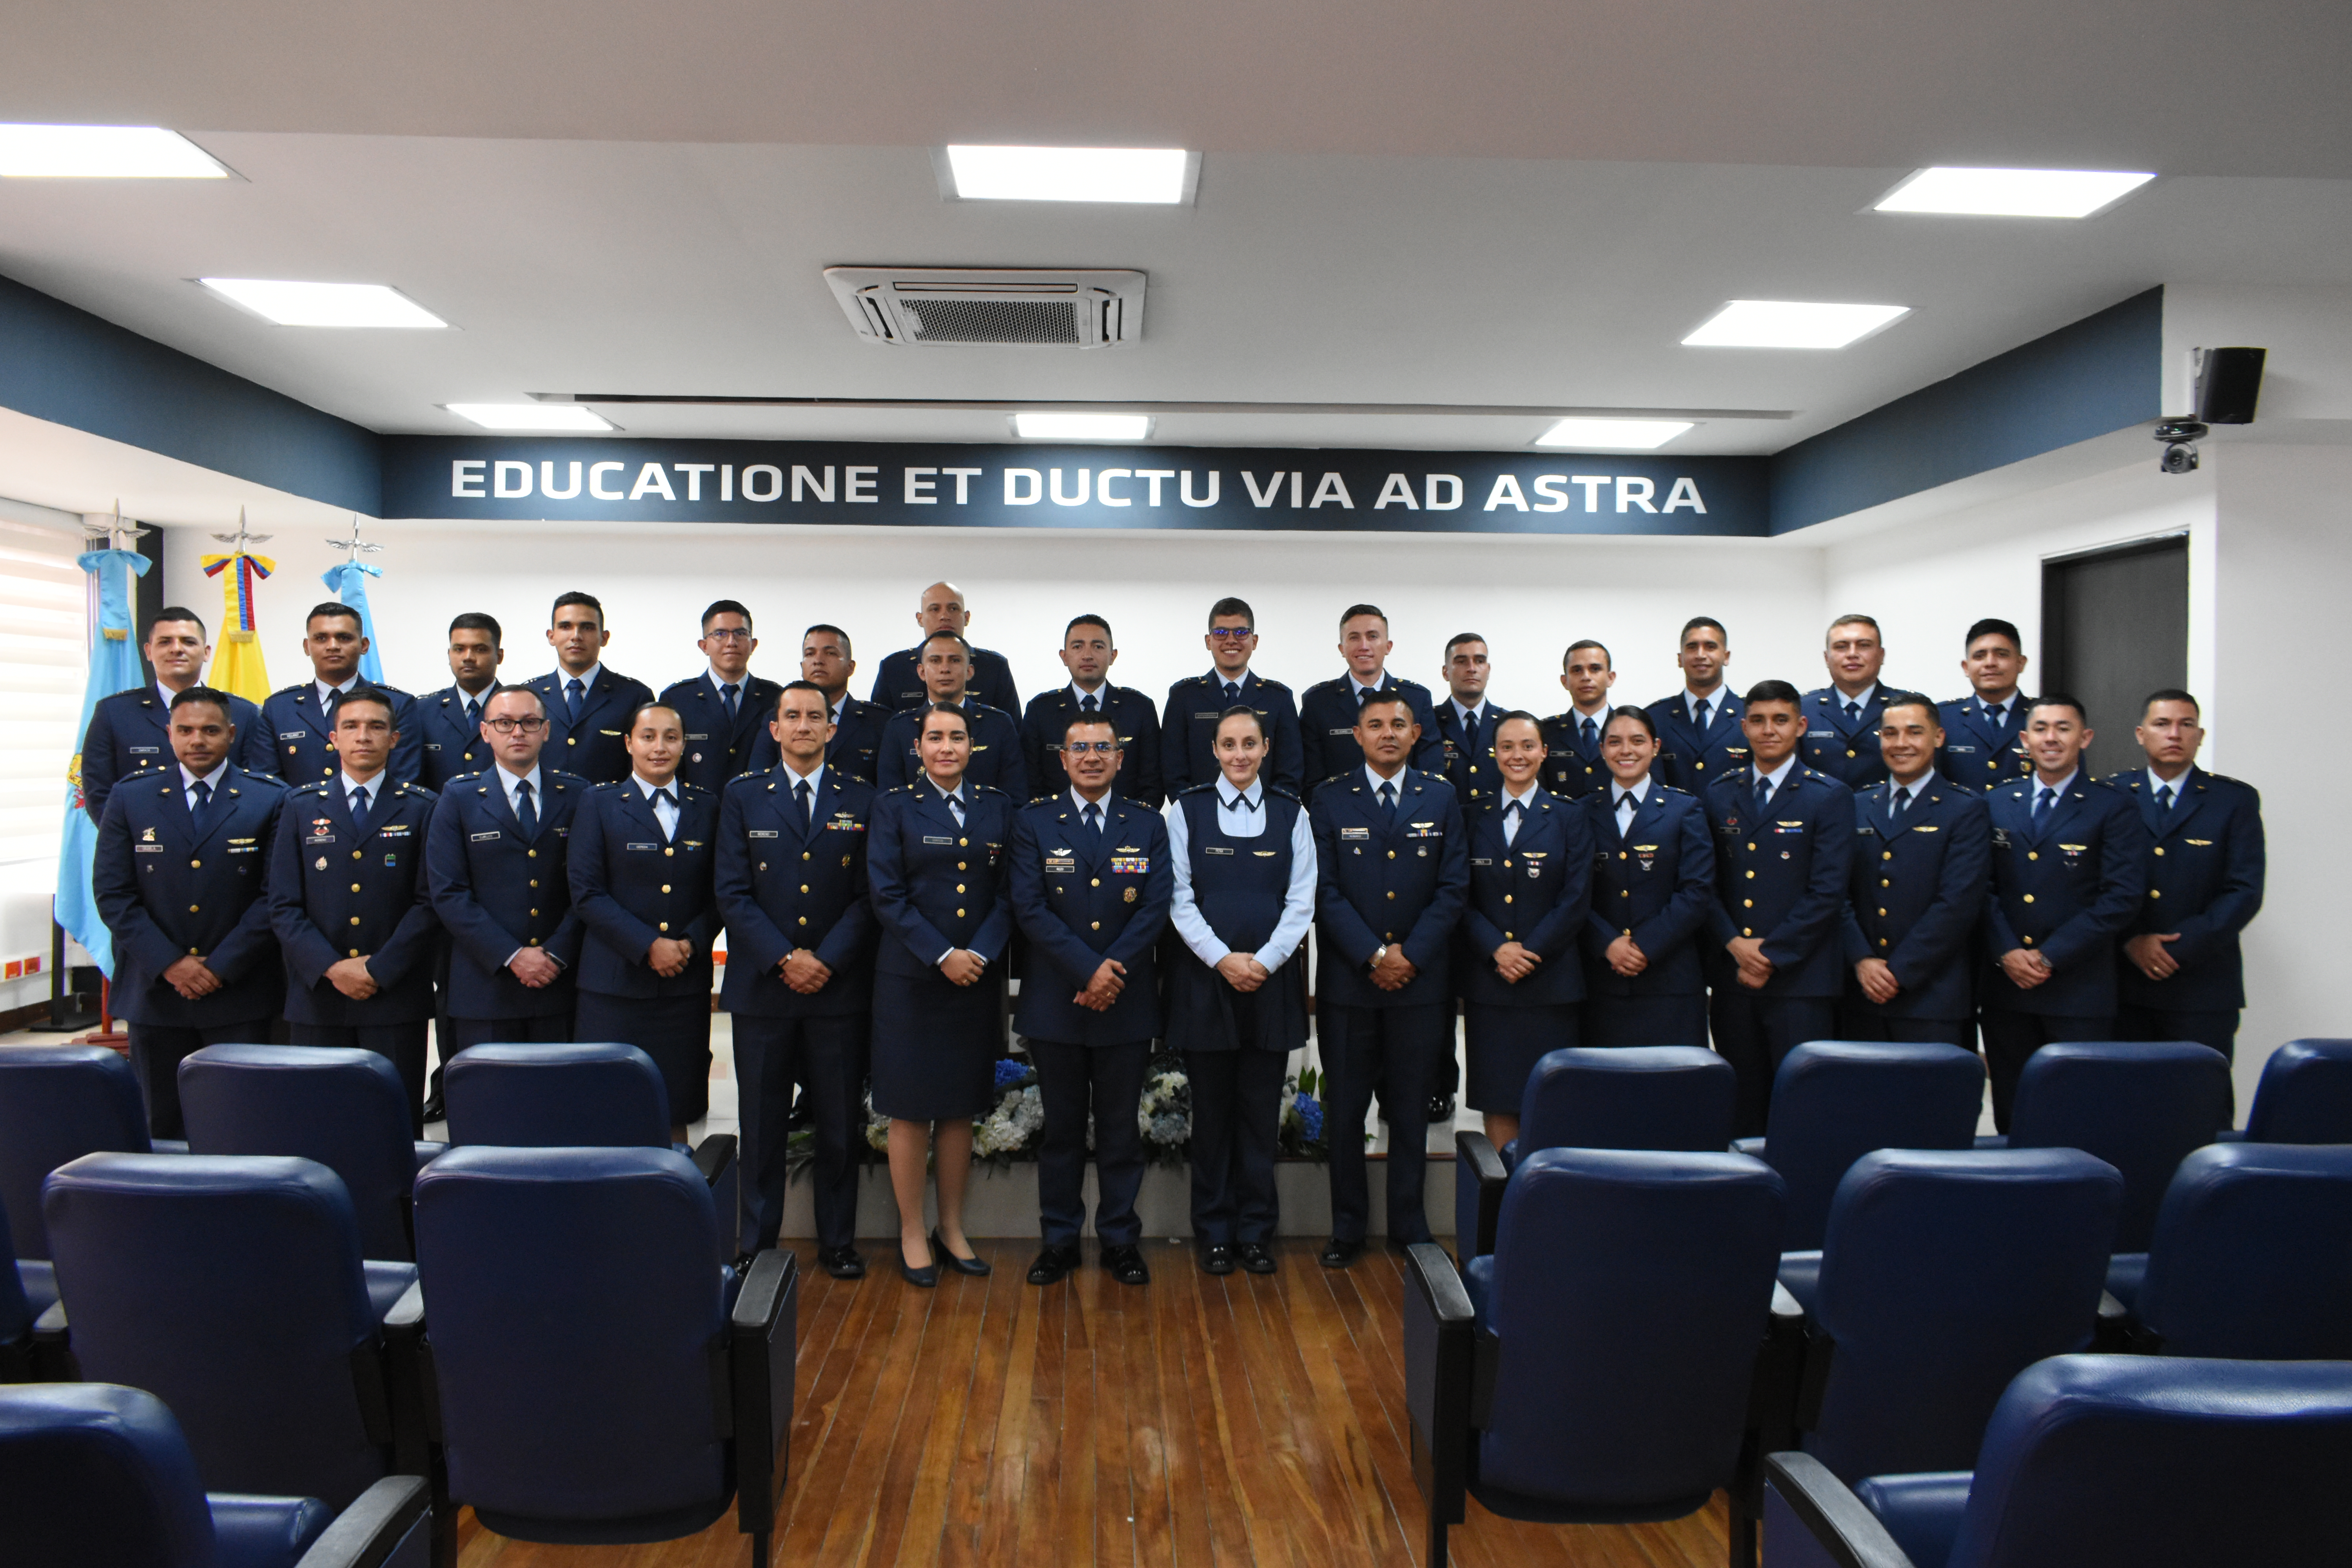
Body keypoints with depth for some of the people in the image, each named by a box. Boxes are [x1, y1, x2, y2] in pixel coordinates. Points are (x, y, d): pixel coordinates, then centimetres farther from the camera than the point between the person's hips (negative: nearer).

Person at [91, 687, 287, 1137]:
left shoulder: (269, 800, 1)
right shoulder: (130, 798, 6)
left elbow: (275, 896, -4)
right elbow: (112, 893, 1)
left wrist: (221, 966, -10)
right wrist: (169, 964, -9)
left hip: (240, 993, -2)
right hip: (154, 993, 2)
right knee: (161, 1129, 8)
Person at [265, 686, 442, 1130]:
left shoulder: (421, 808, 5)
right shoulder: (301, 806, 10)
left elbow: (429, 902, -2)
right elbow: (284, 905, 4)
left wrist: (378, 970, -10)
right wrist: (331, 968, -9)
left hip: (396, 996, -1)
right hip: (317, 997, 2)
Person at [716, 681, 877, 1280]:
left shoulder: (861, 800, 7)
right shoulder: (742, 797, 7)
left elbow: (869, 895, 2)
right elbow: (732, 892, 0)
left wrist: (826, 961, -10)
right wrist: (784, 958, -11)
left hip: (840, 986, 0)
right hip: (762, 985, 0)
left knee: (839, 1124, 6)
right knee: (762, 1125, 6)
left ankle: (838, 1241, 19)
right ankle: (758, 1245, 17)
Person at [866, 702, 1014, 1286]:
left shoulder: (998, 807, 9)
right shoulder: (895, 807, 2)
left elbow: (1009, 894, 4)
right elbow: (888, 897, -6)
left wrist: (981, 954, -10)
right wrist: (942, 955, -15)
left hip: (979, 977, 3)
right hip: (910, 977, -2)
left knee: (961, 1108, 10)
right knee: (911, 1110, 3)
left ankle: (952, 1228, 22)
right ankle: (912, 1233, 15)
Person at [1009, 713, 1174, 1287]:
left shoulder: (1148, 824, 6)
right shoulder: (1034, 822, 3)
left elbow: (1157, 907, -2)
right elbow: (1029, 907, -7)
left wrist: (1112, 970, -13)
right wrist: (1088, 969, -15)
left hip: (1127, 1002, 1)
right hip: (1055, 1001, -1)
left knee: (1121, 1126, 8)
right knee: (1062, 1126, 8)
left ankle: (1120, 1238, 20)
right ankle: (1059, 1239, 20)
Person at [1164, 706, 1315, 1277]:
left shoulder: (1291, 814, 6)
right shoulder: (1187, 810, 2)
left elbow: (1301, 902, 1)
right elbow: (1179, 899, -3)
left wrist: (1264, 961, -11)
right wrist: (1223, 959, -12)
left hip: (1272, 979, 1)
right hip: (1204, 977, -1)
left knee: (1262, 1111, 6)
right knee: (1212, 1110, 6)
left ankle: (1257, 1231, 17)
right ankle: (1215, 1232, 17)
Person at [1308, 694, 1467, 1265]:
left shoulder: (1442, 799, 7)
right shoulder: (1330, 800, 2)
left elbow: (1453, 886, 2)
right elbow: (1325, 891, -3)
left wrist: (1410, 954, -9)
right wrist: (1373, 955, -12)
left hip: (1419, 979, 1)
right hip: (1348, 980, -1)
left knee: (1411, 1109, 9)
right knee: (1345, 1108, 5)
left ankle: (1409, 1225, 21)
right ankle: (1348, 1226, 17)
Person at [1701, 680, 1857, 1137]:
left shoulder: (1829, 798, 1)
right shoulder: (1719, 796, 13)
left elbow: (1827, 893, -7)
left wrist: (1770, 954, -11)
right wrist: (1735, 943, -7)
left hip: (1800, 979, -3)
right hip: (1732, 978, 4)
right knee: (1741, 1109, 8)